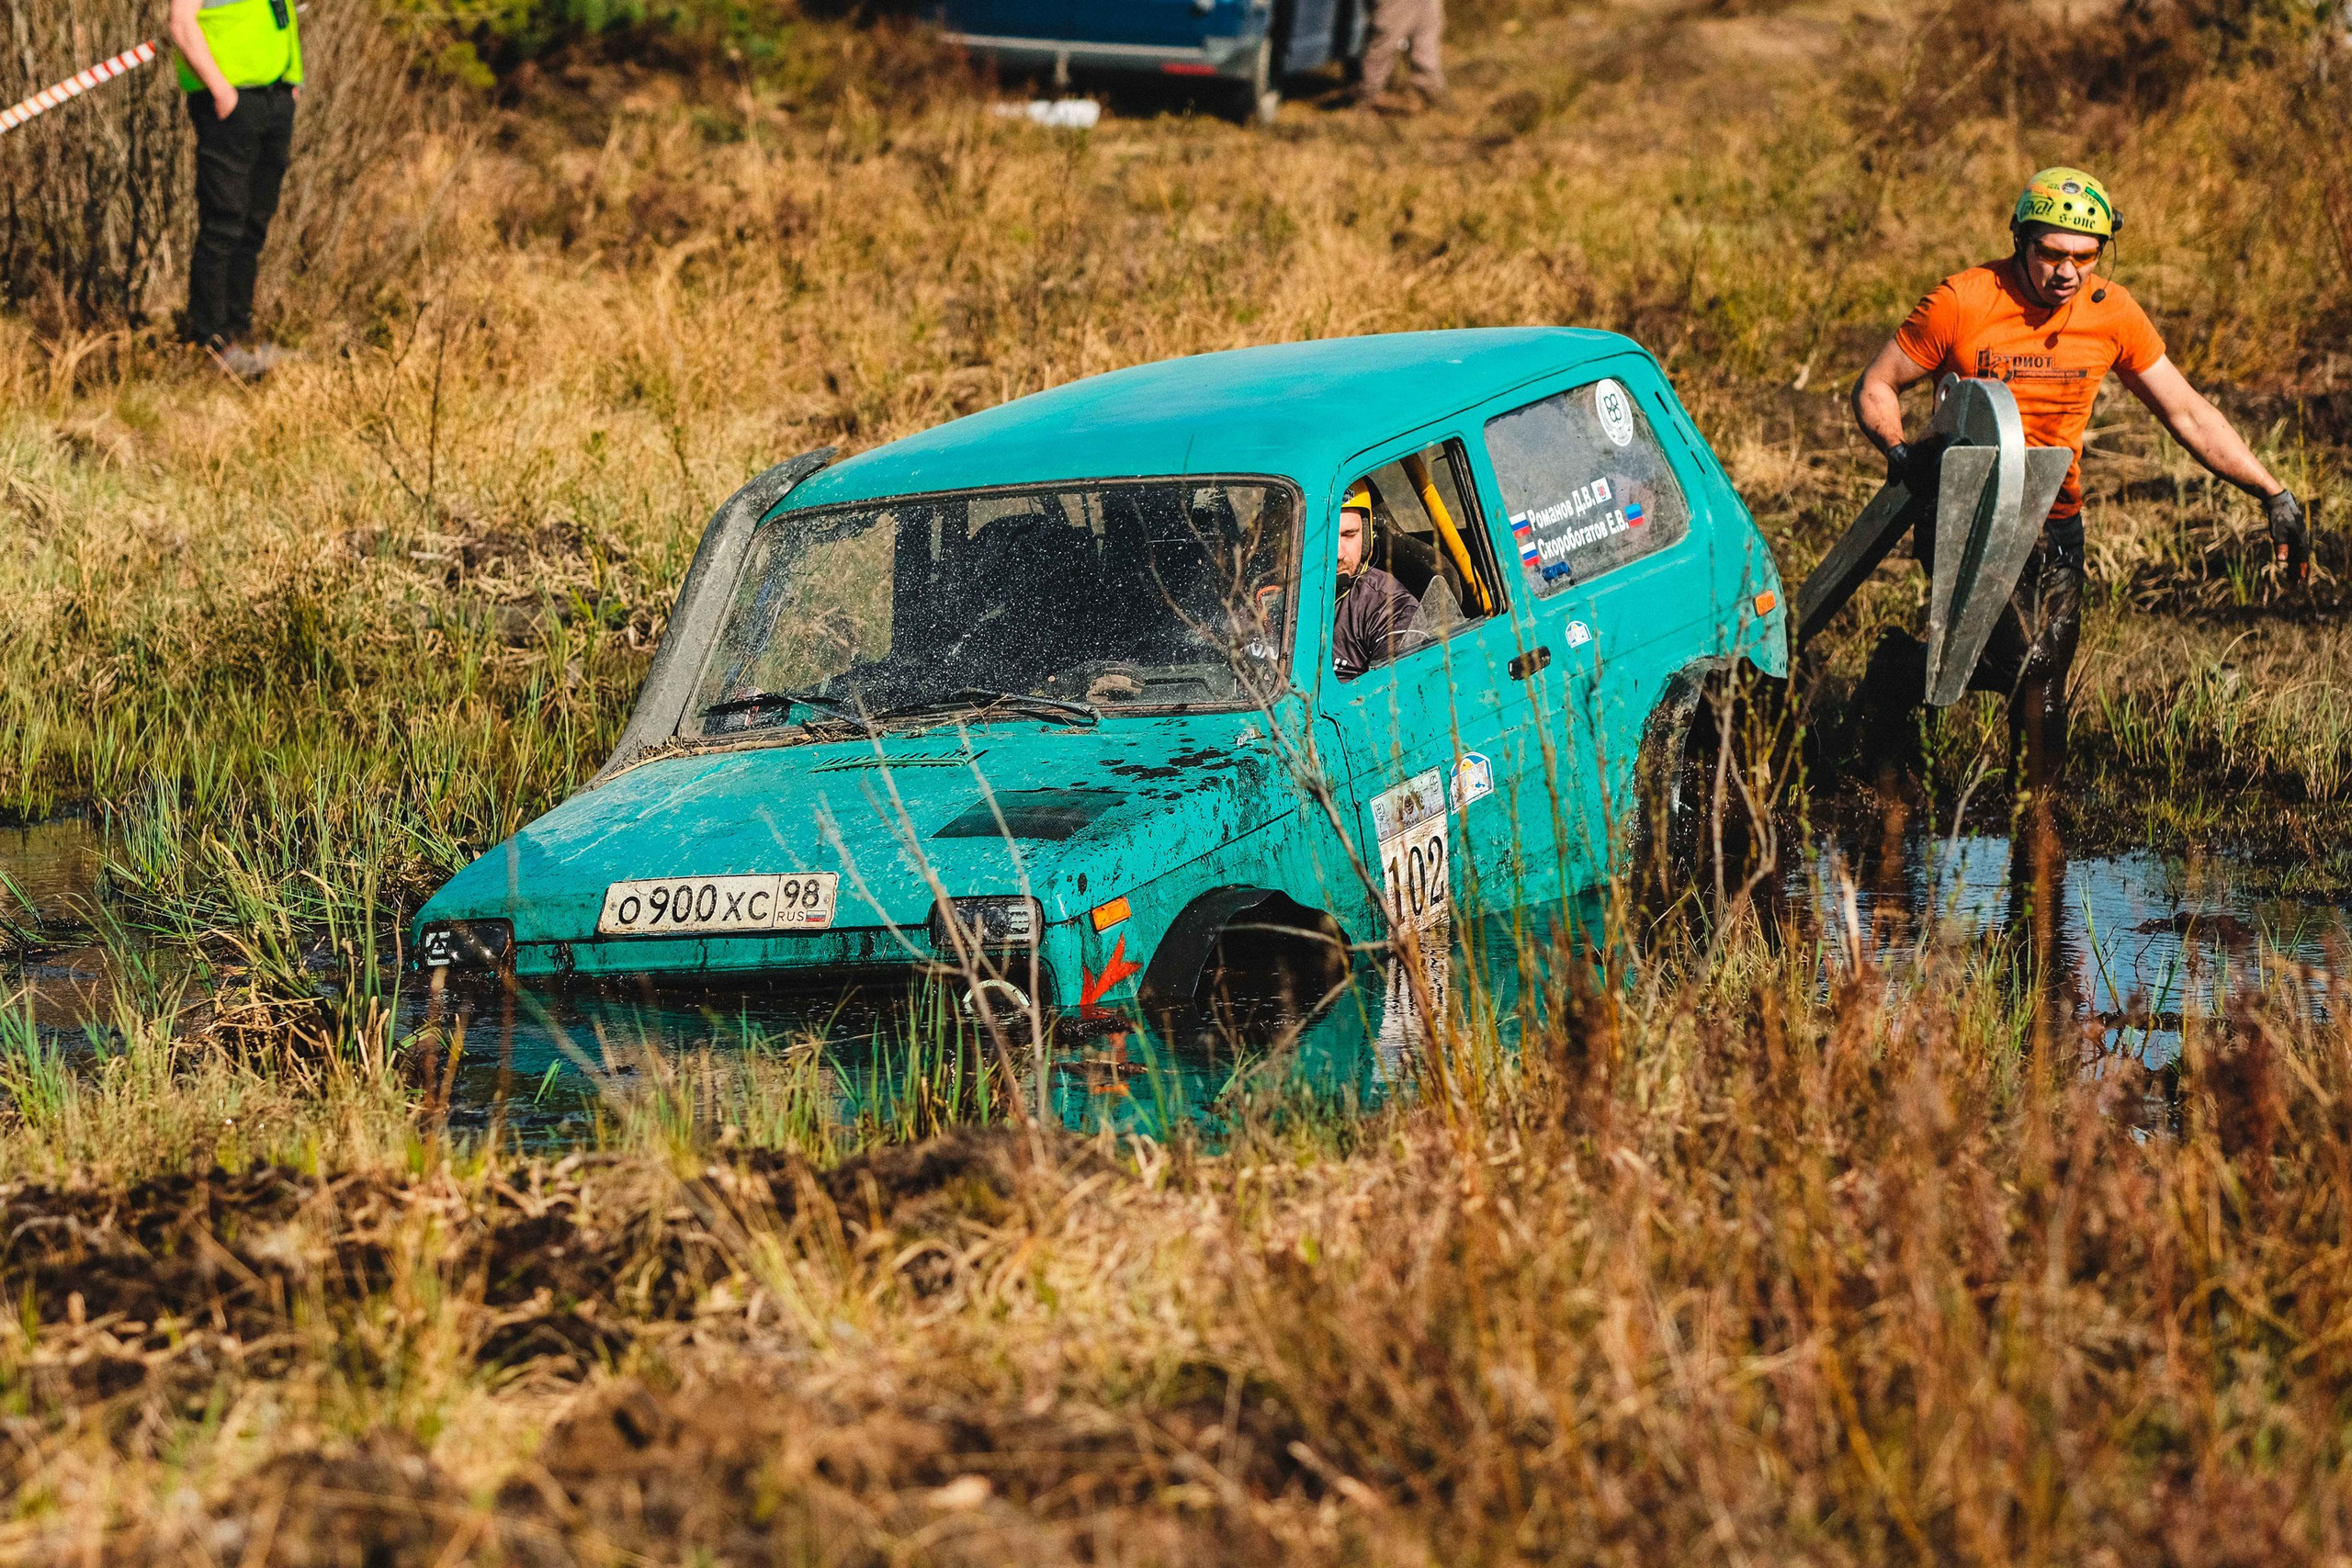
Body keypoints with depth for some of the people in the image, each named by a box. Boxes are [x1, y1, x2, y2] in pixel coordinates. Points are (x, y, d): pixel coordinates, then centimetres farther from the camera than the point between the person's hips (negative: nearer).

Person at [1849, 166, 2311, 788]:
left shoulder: (2112, 312, -3)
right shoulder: (1962, 303, -14)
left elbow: (2187, 414, 4)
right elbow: (1875, 388, -4)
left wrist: (2274, 494, 0)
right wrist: (1900, 452, -24)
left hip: (2055, 522, 4)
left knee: (2044, 690, 1)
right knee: (2024, 660, -21)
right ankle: (1896, 673, 5)